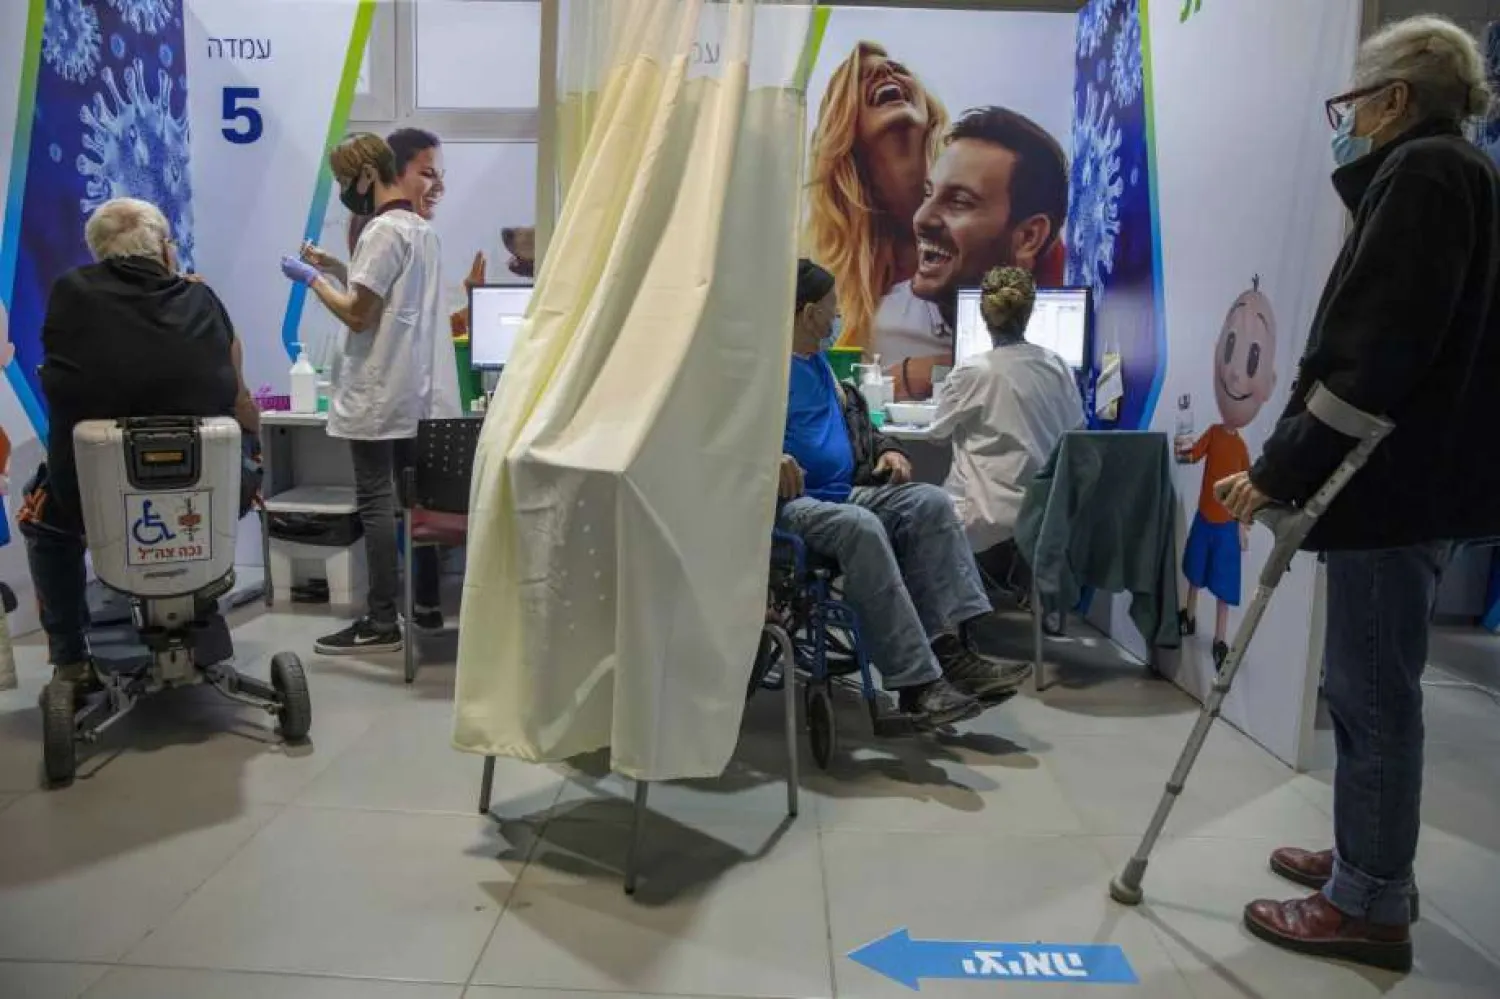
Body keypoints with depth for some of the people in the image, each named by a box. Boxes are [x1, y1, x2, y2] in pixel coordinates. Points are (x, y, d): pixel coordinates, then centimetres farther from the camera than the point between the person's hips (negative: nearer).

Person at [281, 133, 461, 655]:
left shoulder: (384, 231, -13)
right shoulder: (422, 228, 15)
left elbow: (358, 314, -15)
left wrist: (313, 279, -2)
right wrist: (334, 268, 18)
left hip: (380, 396, -9)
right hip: (420, 392, 9)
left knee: (376, 505, -4)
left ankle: (382, 623, 0)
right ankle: (428, 606, 19)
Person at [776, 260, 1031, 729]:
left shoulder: (818, 363, 23)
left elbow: (852, 421, 30)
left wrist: (887, 449, 11)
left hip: (844, 492, 9)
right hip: (788, 500, -9)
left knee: (930, 503, -10)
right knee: (861, 527, -35)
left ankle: (953, 650, -17)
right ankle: (916, 683, -33)